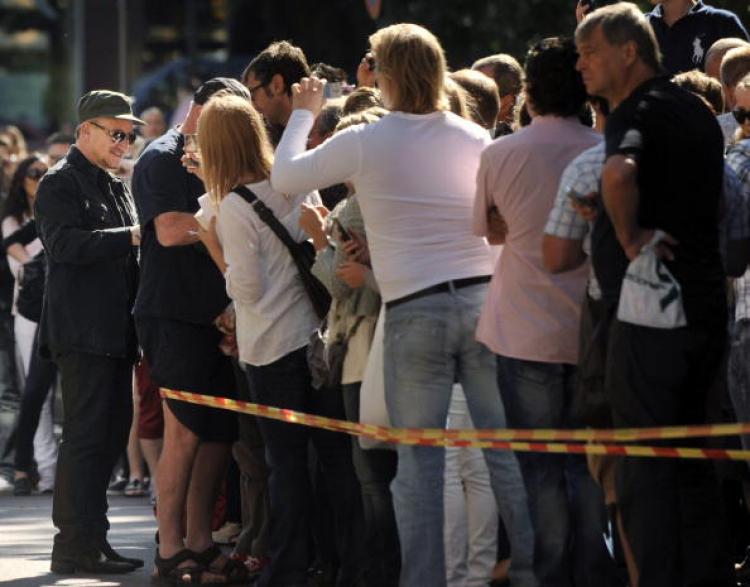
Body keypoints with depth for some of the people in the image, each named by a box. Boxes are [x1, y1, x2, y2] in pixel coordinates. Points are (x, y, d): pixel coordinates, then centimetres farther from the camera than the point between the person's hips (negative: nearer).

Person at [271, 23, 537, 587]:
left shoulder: (364, 143, -4)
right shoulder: (474, 139, 5)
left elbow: (285, 176, 9)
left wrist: (304, 113, 22)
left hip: (414, 310, -3)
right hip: (482, 298, 3)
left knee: (418, 460, 1)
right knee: (506, 448, 5)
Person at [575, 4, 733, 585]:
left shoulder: (638, 112, -13)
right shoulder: (696, 111, 15)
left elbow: (618, 171, -36)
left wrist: (629, 237, -22)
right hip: (706, 307, 9)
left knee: (644, 471, -4)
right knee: (691, 464, 15)